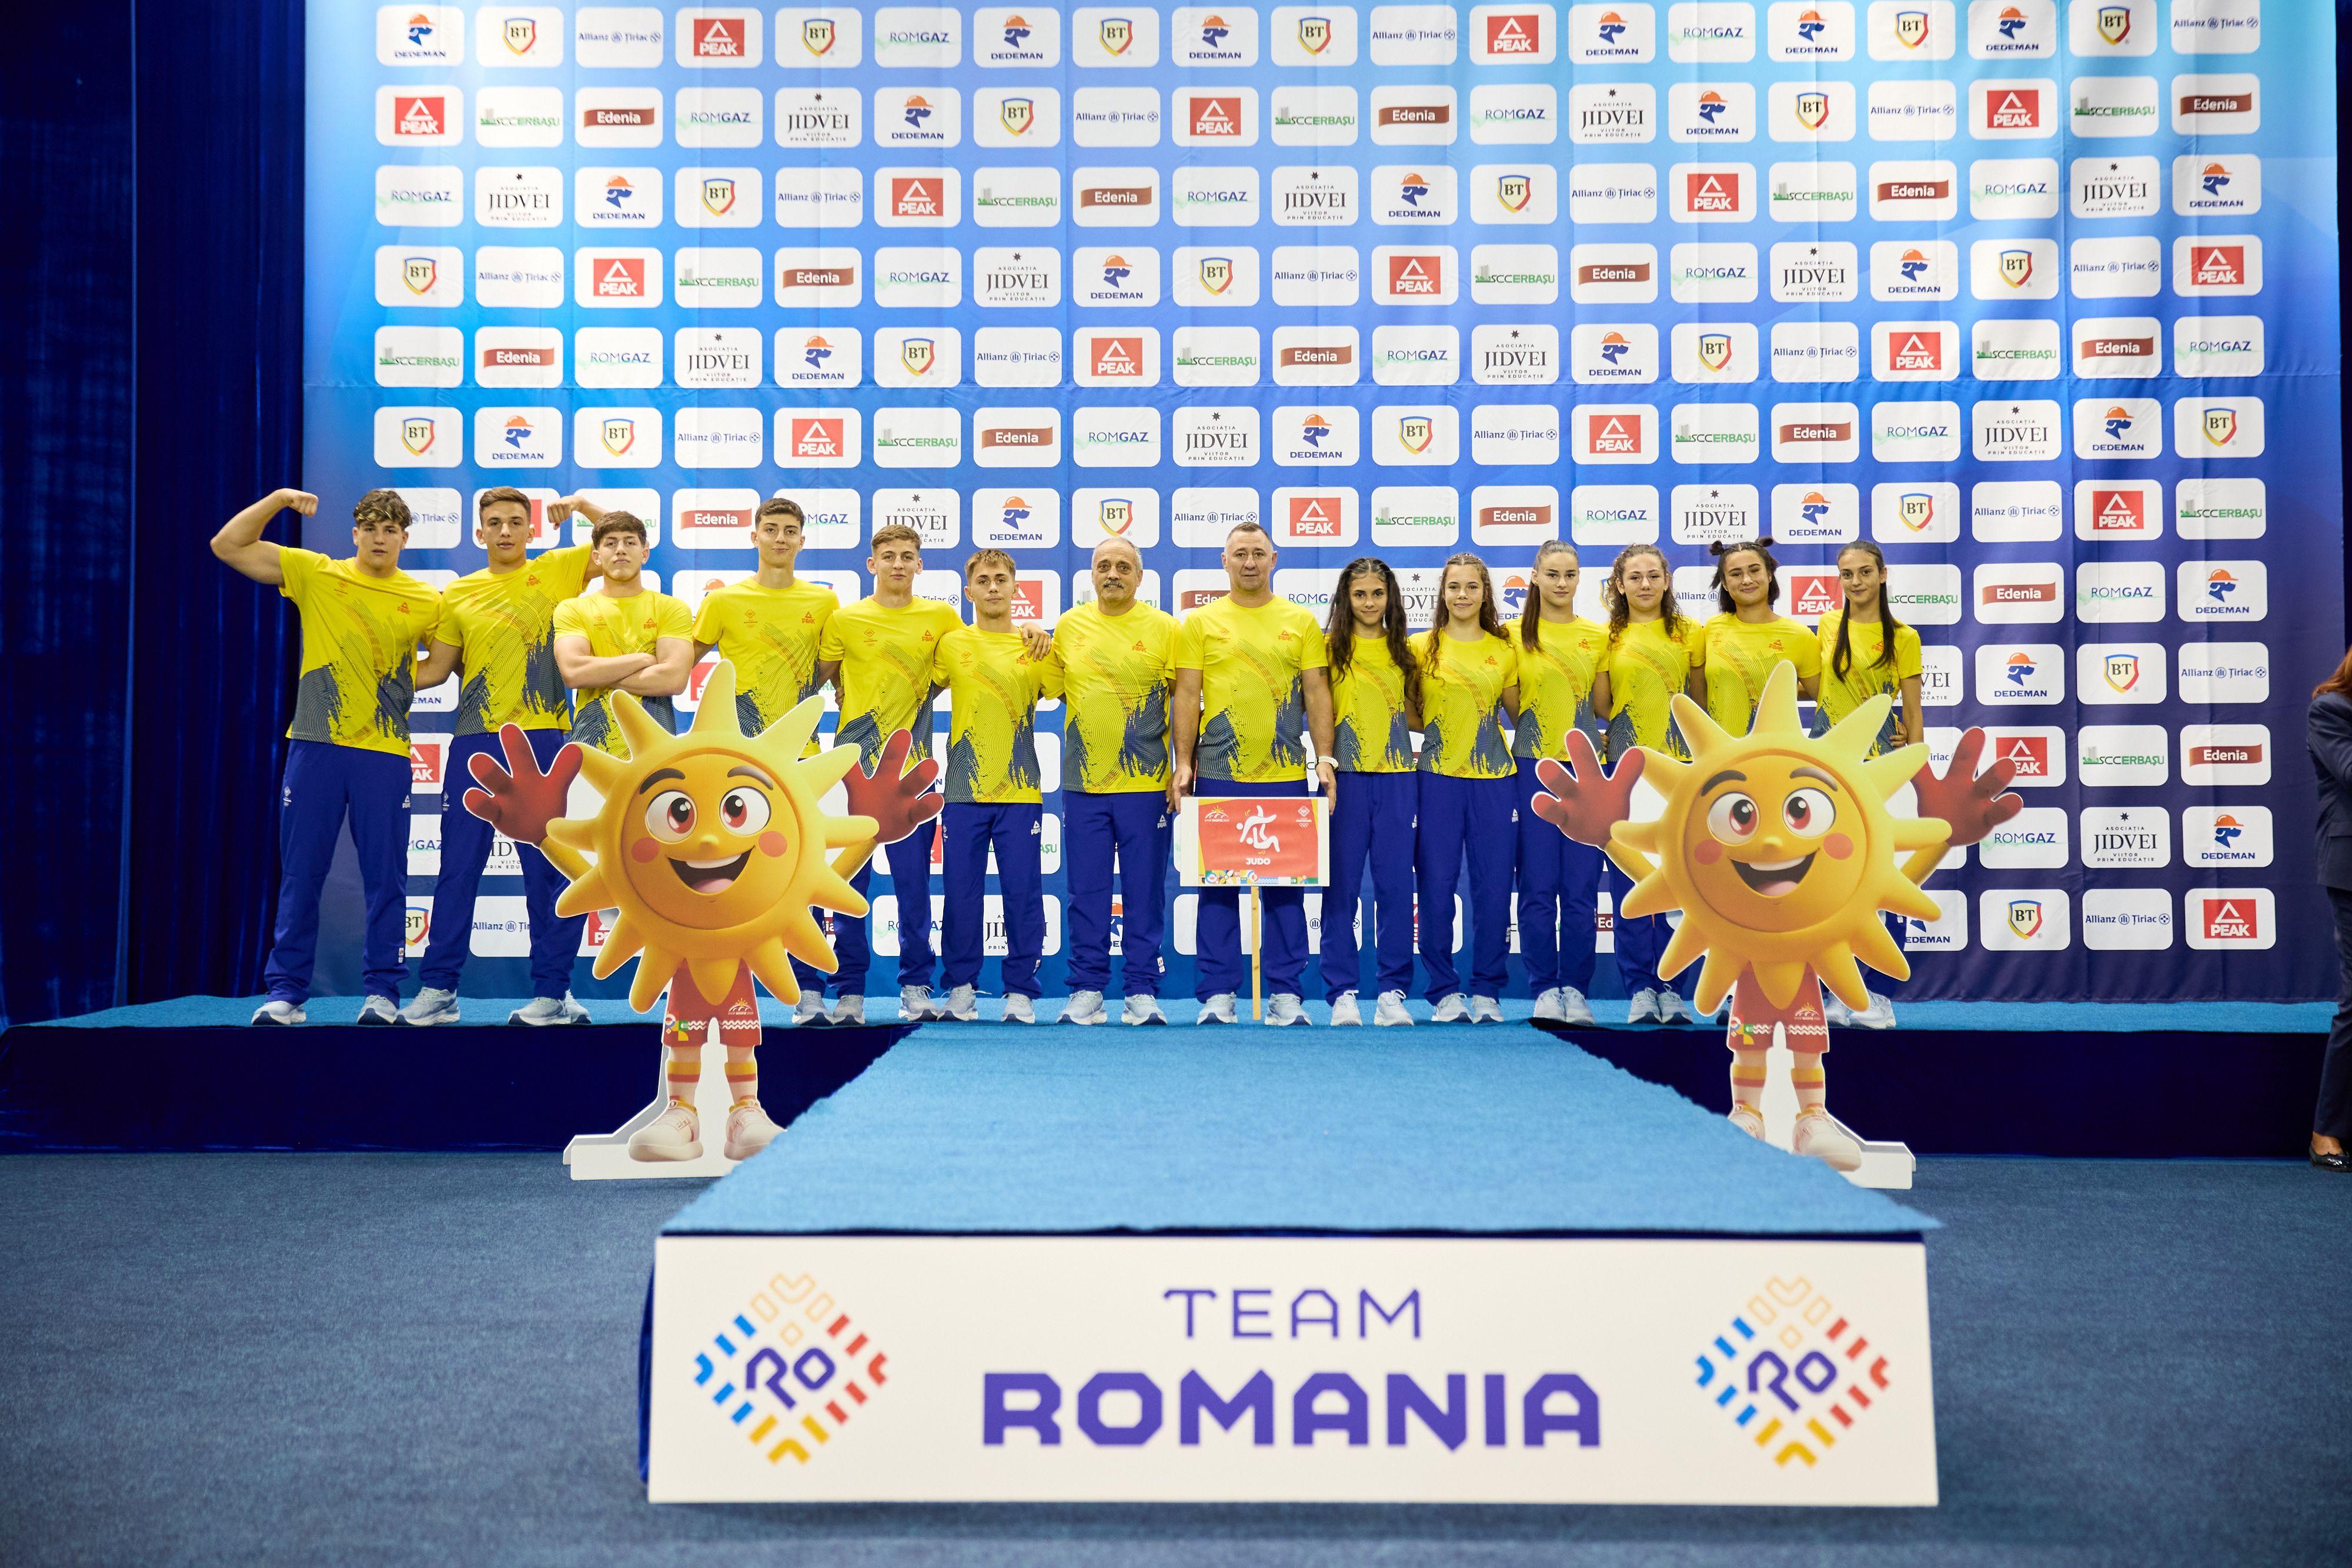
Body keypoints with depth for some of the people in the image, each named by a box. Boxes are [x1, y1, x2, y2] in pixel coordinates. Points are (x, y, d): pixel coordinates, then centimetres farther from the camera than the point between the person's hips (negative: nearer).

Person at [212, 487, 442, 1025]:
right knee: (300, 875, 5)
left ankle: (383, 992, 11)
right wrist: (279, 498, -5)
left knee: (385, 876, 3)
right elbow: (227, 546, 4)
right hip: (314, 745, 0)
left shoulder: (426, 602, 5)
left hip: (385, 753, 0)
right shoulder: (315, 575, 5)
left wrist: (402, 686, -1)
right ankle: (286, 992, 13)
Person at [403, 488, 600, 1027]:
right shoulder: (460, 593, 13)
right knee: (459, 866, 5)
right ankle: (438, 989, 13)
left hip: (542, 739, -2)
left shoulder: (555, 570, 7)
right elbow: (436, 669, 13)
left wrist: (582, 504, -5)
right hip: (475, 742, 3)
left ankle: (552, 991, 7)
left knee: (547, 868, 1)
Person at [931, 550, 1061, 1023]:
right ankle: (960, 988, 14)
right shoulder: (951, 644, 7)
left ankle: (1021, 991, 8)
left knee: (1024, 892, -1)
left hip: (1021, 792, 0)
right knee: (962, 891, 3)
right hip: (963, 791, 0)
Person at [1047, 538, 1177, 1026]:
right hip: (1083, 783, 2)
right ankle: (1087, 991, 13)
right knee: (1087, 891, 6)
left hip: (1146, 784, -2)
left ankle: (1142, 991, 10)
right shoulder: (1068, 627, 8)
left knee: (1145, 890, 2)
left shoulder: (1163, 628, 1)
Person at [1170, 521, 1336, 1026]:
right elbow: (1186, 695, 4)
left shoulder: (1301, 621, 9)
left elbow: (1316, 691, 7)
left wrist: (1325, 757, -3)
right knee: (1218, 885, 3)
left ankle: (1285, 992, 12)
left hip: (1286, 776, 1)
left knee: (1285, 886, 4)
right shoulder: (1200, 623, 6)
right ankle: (1217, 994, 11)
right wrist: (1183, 763, -4)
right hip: (1218, 775, 0)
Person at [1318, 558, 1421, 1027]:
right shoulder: (1330, 647, 4)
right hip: (1345, 775, -2)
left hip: (1396, 776, 2)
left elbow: (1416, 719, 15)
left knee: (1396, 883, 2)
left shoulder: (1404, 651, 12)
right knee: (1341, 885, 0)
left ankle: (1393, 992, 9)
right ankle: (1342, 992, 8)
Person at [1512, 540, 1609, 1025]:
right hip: (1533, 767, -1)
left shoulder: (1598, 635, 8)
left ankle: (1575, 988, 12)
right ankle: (1545, 988, 9)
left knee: (1581, 887, 2)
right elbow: (1512, 704, 3)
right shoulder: (1517, 634, 3)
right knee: (1538, 886, 0)